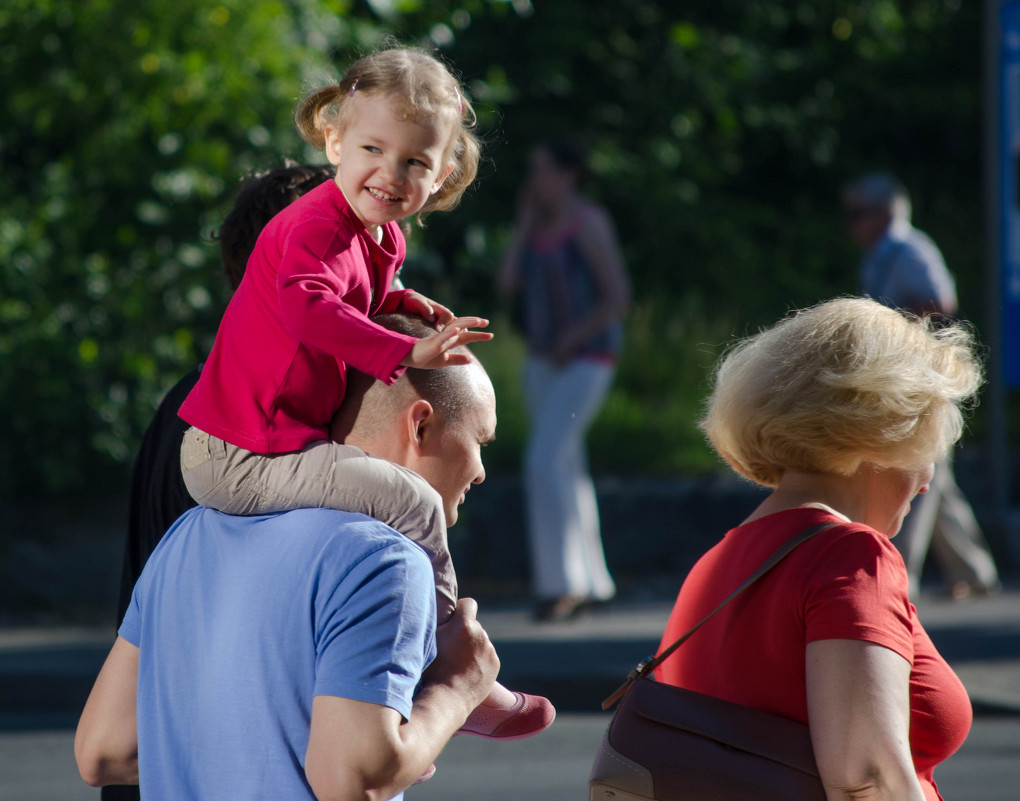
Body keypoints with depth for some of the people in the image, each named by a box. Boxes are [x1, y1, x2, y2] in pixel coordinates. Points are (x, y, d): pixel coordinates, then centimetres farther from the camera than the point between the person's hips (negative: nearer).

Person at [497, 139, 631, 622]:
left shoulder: (588, 224, -12)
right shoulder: (537, 227, 11)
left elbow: (617, 297, -16)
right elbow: (509, 284, 0)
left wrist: (570, 339, -16)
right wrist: (525, 225, 0)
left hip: (587, 359, -9)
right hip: (544, 363, 9)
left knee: (544, 461, -19)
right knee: (566, 470, 10)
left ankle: (560, 582, -17)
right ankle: (592, 584, 17)